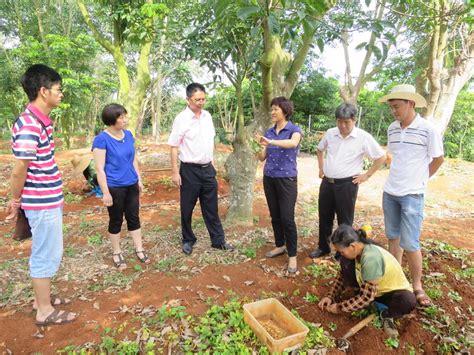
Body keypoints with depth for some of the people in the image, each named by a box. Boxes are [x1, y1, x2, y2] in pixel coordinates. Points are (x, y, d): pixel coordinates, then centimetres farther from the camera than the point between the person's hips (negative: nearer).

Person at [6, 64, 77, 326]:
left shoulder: (41, 121, 8)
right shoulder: (29, 125, -22)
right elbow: (19, 170, -19)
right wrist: (15, 200, -4)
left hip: (48, 199, 9)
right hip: (42, 202, -9)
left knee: (46, 252, 20)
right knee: (47, 254, 4)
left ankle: (42, 297, 38)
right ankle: (45, 311, 21)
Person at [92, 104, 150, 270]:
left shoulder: (128, 135, 3)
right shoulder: (102, 139, -15)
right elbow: (99, 168, -15)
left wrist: (139, 180, 14)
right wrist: (105, 192, -16)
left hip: (131, 185, 6)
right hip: (114, 187, -5)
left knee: (134, 217, 13)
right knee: (116, 220, 10)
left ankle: (139, 250, 26)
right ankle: (117, 253, 27)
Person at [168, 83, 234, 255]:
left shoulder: (207, 115, 6)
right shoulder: (181, 118, -12)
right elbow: (173, 146, -11)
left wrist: (211, 161, 14)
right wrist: (175, 172, -13)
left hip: (208, 169, 5)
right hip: (190, 170, -5)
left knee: (211, 207, 13)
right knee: (187, 209, 10)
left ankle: (218, 240, 24)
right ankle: (188, 240, 29)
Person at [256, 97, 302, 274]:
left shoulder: (294, 130, -6)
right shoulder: (269, 132, 9)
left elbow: (293, 143, -31)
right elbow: (262, 157, 6)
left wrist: (271, 142, -42)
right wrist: (260, 145, -15)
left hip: (287, 179, -5)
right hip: (269, 178, 5)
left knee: (287, 218, -6)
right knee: (275, 216, 13)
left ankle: (292, 255, 6)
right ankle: (279, 245, 30)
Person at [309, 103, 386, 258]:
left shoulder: (364, 137, -11)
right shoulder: (330, 133, 2)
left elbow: (381, 157, -3)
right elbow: (320, 149, 21)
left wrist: (367, 175, -4)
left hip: (347, 184, -4)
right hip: (327, 182, 4)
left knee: (344, 220, 8)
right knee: (324, 217, 14)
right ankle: (323, 247, 32)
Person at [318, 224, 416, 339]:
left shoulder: (371, 259, -37)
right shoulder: (359, 249, -14)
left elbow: (366, 297, -30)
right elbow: (343, 275, 1)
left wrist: (339, 307, -20)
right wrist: (330, 296, -8)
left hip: (393, 290, -7)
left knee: (409, 301, -40)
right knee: (345, 262, -13)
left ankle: (387, 314, -8)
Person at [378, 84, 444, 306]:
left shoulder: (428, 129, -12)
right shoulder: (392, 129, 4)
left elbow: (438, 159, -1)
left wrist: (419, 179, 5)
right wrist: (399, 177, 8)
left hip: (412, 195, -5)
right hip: (389, 192, 5)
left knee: (409, 243, -3)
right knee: (393, 237, 14)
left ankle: (417, 286, 16)